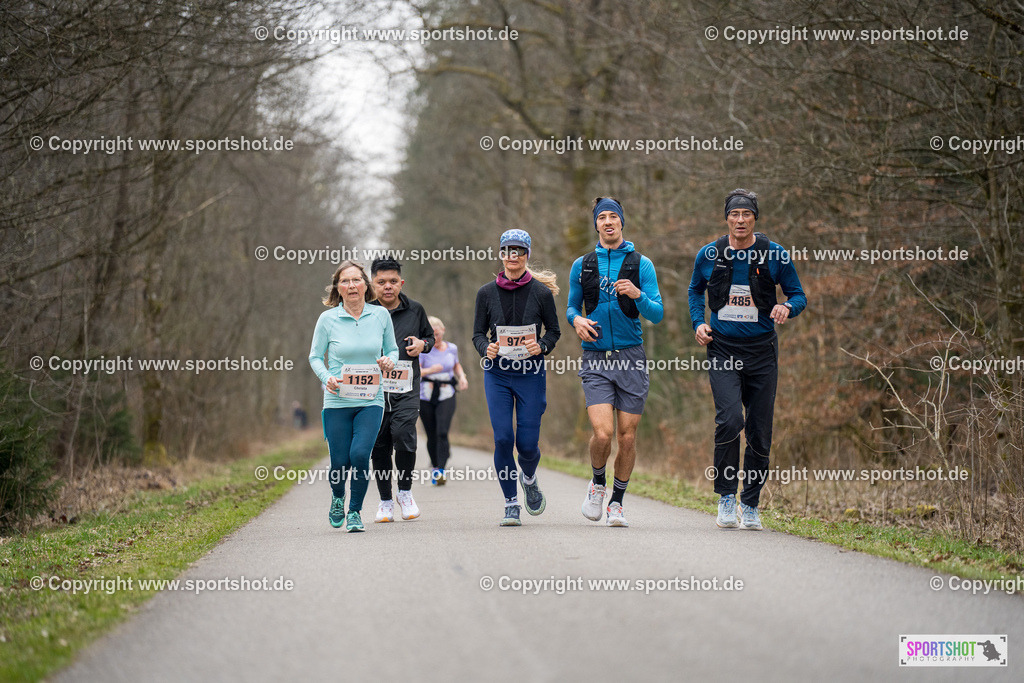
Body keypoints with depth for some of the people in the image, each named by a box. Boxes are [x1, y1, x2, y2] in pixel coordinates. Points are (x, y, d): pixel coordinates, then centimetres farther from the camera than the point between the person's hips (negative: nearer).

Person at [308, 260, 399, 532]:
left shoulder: (380, 315, 4)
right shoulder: (327, 319, -1)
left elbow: (392, 349, 15)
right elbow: (315, 356, 7)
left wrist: (390, 361, -7)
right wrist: (326, 377, -12)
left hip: (371, 400, 0)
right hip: (337, 401, 0)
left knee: (360, 454, -17)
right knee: (340, 462, 0)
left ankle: (355, 511, 4)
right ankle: (337, 497, 35)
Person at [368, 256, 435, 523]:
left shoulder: (415, 310, 8)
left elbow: (430, 336, 23)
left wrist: (422, 344, 1)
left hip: (406, 388, -1)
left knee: (403, 433, -20)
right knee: (379, 445, 3)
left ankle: (405, 491, 1)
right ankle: (385, 501, 18)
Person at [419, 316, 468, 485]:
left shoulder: (452, 348, 8)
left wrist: (462, 377, 9)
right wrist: (430, 370, -30)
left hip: (446, 396, 1)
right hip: (426, 396, -1)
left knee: (442, 432, -17)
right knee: (431, 435, 5)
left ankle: (441, 471, -21)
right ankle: (435, 466, 29)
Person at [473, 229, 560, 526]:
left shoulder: (541, 293, -2)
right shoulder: (487, 293, 2)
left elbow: (554, 331, 7)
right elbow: (478, 333, 8)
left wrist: (541, 346, -13)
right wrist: (486, 348, -13)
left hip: (531, 373, -1)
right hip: (497, 373, 1)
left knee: (527, 443, -2)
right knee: (503, 438, -8)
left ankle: (529, 479, 34)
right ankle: (511, 504, 6)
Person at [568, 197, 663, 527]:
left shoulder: (641, 264, 4)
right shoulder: (582, 265, 8)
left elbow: (657, 314, 0)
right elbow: (572, 306, 20)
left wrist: (638, 295, -19)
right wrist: (577, 320, -3)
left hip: (631, 357, 0)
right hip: (596, 359, 0)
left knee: (627, 436, 1)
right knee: (603, 432, -16)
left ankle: (617, 502, 18)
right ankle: (598, 482, 14)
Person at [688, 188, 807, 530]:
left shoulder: (775, 255, -2)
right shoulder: (709, 255, 2)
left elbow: (798, 295, 7)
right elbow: (695, 290, 21)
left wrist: (787, 307, -16)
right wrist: (698, 323, 5)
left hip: (761, 352, 1)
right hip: (722, 350, -1)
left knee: (759, 431, 3)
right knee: (729, 419, -21)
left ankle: (750, 505, 19)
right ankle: (726, 496, -7)